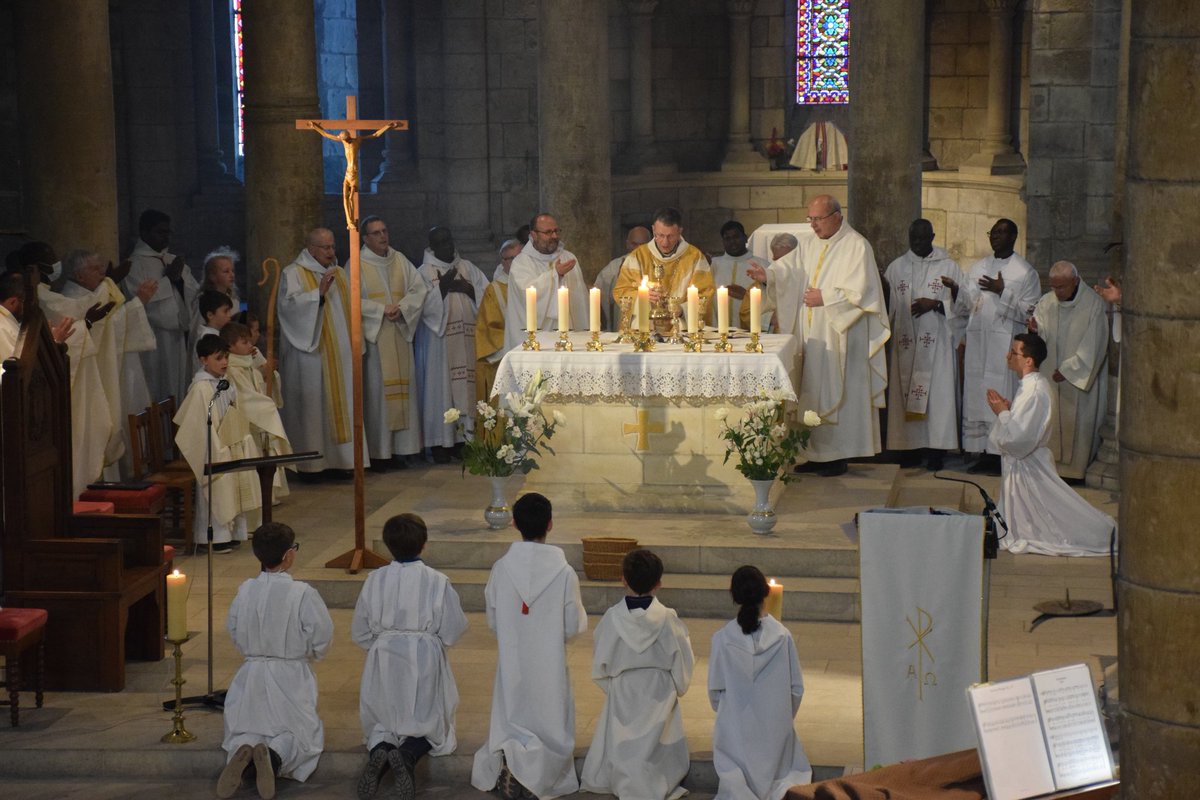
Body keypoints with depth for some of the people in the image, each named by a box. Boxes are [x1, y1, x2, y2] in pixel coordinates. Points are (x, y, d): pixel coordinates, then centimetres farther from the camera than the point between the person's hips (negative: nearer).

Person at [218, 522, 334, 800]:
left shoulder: (245, 591, -7)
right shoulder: (303, 594, -18)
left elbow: (235, 633, 6)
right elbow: (321, 638, -12)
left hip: (252, 676, 3)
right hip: (290, 678, -3)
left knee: (244, 730, 18)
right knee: (300, 734, 11)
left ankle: (244, 750, -19)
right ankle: (275, 755, -22)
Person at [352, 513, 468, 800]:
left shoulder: (375, 580, -6)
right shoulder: (437, 582, -12)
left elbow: (360, 633, 2)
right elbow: (452, 631, -7)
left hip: (384, 663, 2)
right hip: (425, 663, -1)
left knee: (382, 723, 19)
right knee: (427, 723, 17)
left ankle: (380, 749, -16)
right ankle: (409, 755, -16)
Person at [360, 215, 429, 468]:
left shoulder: (400, 261, 13)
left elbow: (419, 289, 7)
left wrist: (402, 308, -10)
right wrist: (382, 309, -16)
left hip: (401, 333, 4)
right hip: (373, 337, -4)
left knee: (403, 386, 2)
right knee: (376, 389, -6)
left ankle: (401, 447, 7)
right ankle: (378, 451, -3)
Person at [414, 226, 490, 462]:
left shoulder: (467, 267, 15)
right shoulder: (425, 271, 3)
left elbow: (486, 294, 7)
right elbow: (423, 305, -9)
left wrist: (467, 288, -9)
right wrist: (442, 286, -17)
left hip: (466, 339, 3)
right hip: (438, 340, -3)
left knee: (467, 385, 0)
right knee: (440, 386, -5)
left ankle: (465, 435, 6)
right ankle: (440, 442, -2)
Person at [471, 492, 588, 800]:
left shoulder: (501, 569, -9)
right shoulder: (564, 572, -14)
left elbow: (492, 622, 2)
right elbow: (574, 628, -7)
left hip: (511, 665, 2)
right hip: (550, 667, -2)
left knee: (509, 726, 14)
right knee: (551, 734, 13)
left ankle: (508, 755, -12)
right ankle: (532, 759, -11)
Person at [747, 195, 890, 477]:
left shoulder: (856, 247, -9)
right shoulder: (811, 245, 14)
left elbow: (858, 292, -15)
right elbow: (789, 267, 3)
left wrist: (824, 298, -15)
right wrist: (768, 275, -15)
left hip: (840, 338, -7)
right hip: (812, 336, 7)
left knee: (838, 392, -4)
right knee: (813, 393, 8)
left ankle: (838, 456, 1)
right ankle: (818, 454, 14)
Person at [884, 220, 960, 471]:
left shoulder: (947, 266, 4)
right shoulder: (896, 267, 12)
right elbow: (888, 304, 11)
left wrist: (935, 304, -14)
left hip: (937, 341, -3)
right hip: (905, 342, 3)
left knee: (937, 392, -5)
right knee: (906, 392, 1)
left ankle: (936, 449, -2)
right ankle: (913, 447, 7)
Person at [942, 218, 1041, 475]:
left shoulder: (1025, 272, 1)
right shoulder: (977, 268, 16)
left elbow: (1028, 312, -7)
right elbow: (966, 308, 14)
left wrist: (1003, 292, -15)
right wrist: (956, 290, -5)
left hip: (1006, 345, -5)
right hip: (977, 343, 5)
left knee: (1002, 399, -8)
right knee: (977, 396, 3)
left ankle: (1002, 454, -5)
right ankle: (984, 454, 8)